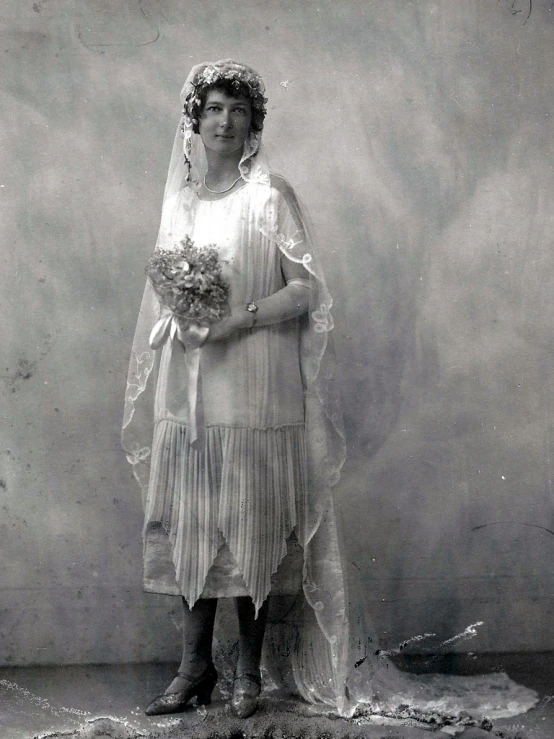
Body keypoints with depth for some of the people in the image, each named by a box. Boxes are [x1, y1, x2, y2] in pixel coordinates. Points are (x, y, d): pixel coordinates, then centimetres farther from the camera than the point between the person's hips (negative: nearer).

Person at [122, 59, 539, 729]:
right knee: (189, 522, 4)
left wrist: (238, 320, -16)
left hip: (253, 389, -4)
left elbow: (307, 289, -7)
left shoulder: (269, 195, -2)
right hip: (185, 391, 5)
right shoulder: (179, 200, 13)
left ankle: (251, 662, 9)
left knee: (252, 522, -1)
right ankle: (195, 665, 12)